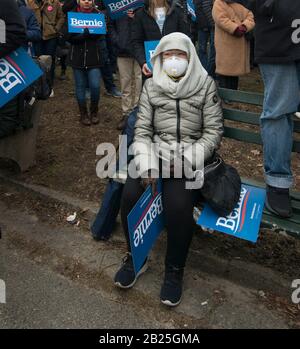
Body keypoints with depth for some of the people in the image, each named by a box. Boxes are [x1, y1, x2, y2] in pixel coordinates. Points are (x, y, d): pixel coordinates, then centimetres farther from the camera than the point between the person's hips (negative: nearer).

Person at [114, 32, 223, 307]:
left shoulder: (205, 84, 3)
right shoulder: (152, 86, 10)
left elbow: (213, 131, -2)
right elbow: (142, 129, 3)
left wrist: (186, 159, -16)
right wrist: (147, 165, -13)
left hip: (191, 157, -2)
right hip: (157, 151, 3)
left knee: (178, 205, -30)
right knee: (131, 194, -23)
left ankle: (175, 270, -2)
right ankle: (136, 257, 5)